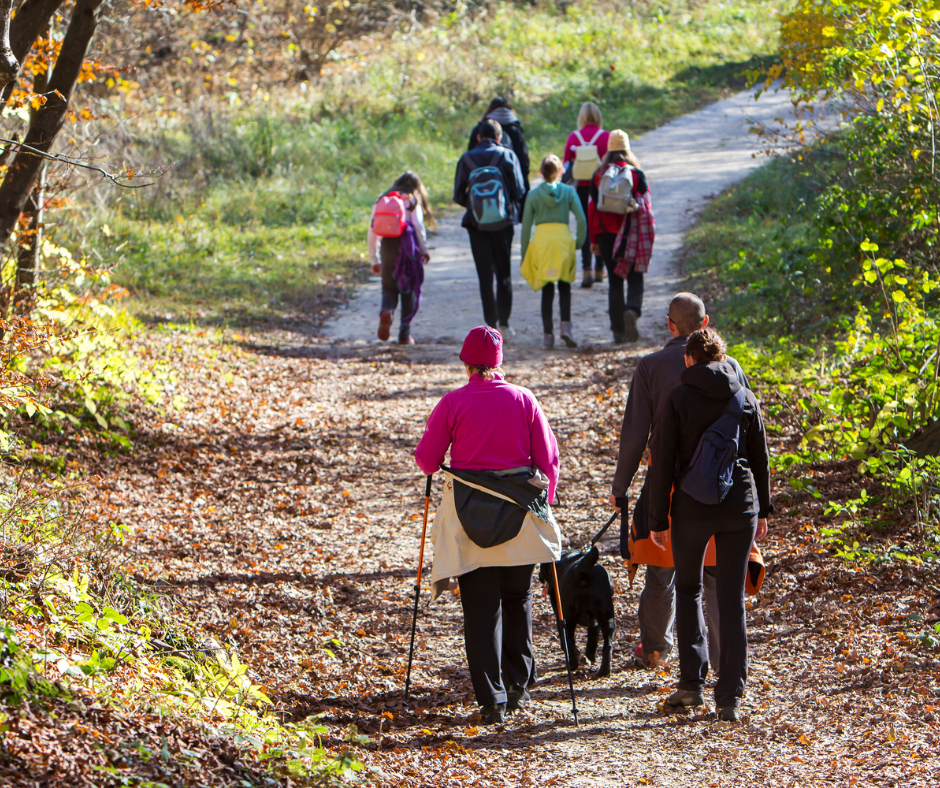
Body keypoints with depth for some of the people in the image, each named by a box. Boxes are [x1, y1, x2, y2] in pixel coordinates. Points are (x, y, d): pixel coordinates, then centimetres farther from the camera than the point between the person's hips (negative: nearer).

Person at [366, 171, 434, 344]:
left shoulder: (381, 201, 19)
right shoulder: (412, 200, 10)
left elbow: (372, 233, 14)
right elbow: (418, 226, -4)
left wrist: (374, 259, 19)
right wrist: (424, 250, 3)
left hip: (387, 245, 2)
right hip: (407, 243, -2)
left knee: (389, 288, 11)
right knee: (409, 290, 7)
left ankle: (386, 311, -23)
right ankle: (405, 334, 4)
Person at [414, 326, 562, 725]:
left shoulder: (452, 403, -7)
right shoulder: (523, 399, -2)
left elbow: (426, 458, -1)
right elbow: (548, 457, 2)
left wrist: (435, 467, 22)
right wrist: (544, 500, 16)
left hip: (469, 515, -2)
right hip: (520, 512, 2)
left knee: (479, 607, 1)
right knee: (517, 601, 19)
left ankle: (492, 699, -5)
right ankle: (518, 685, 25)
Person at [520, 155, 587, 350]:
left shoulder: (533, 194, 6)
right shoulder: (569, 191, 5)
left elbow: (526, 226, 5)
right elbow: (581, 219, -3)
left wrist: (524, 255, 11)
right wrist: (579, 242, 10)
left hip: (541, 240, 0)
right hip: (563, 238, 0)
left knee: (547, 290, 6)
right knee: (565, 286, 13)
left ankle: (548, 335, 3)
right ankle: (566, 326, -6)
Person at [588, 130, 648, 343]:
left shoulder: (598, 175, 2)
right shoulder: (637, 174, -3)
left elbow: (592, 208, 4)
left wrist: (594, 240, 9)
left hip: (607, 235, 2)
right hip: (631, 235, -2)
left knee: (614, 282, 9)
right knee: (635, 279, 5)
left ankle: (618, 331, 6)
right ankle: (632, 310, -26)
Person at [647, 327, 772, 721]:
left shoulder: (678, 400, -5)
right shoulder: (746, 398, 4)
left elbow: (662, 462, -5)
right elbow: (761, 458, 10)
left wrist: (657, 519, 0)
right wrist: (762, 510, 20)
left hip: (692, 507, -2)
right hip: (740, 505, 2)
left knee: (688, 588, 17)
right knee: (732, 598, 6)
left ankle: (691, 682, 8)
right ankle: (729, 695, 2)